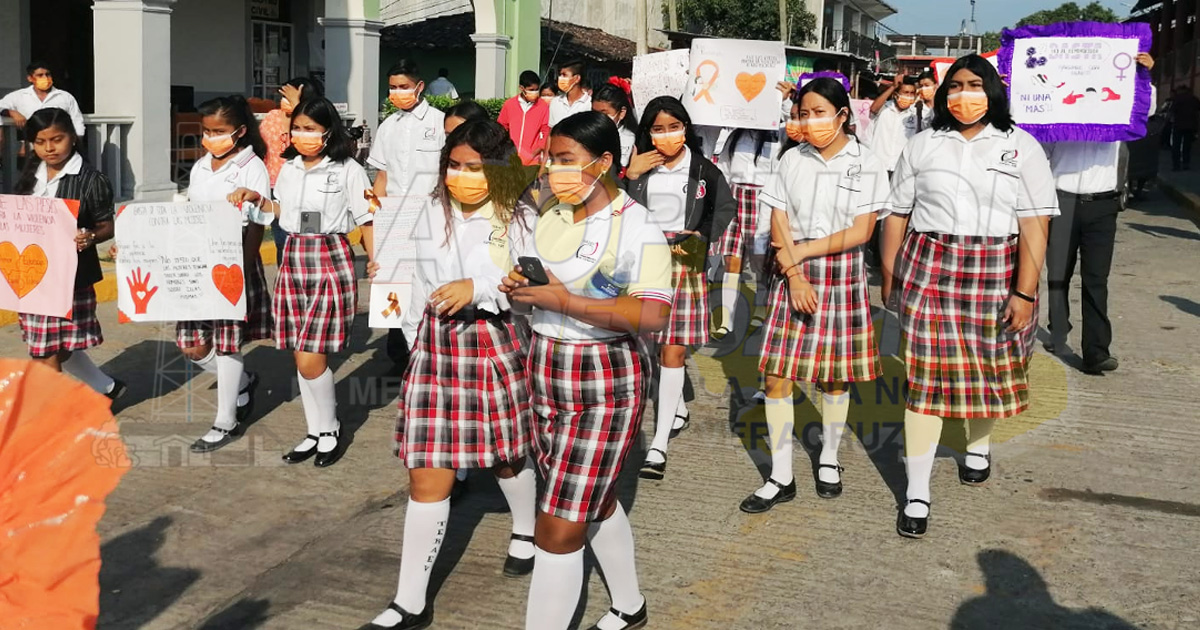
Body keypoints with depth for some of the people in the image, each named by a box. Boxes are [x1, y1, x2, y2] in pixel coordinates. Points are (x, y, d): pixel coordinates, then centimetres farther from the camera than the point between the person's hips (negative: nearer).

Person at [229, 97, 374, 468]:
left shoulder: (348, 171, -6)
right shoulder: (289, 169, 11)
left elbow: (367, 221, -4)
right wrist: (255, 198, 8)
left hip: (331, 263, -6)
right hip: (293, 261, 6)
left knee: (311, 360, -8)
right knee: (302, 359, 9)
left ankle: (331, 431, 13)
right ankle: (315, 433, 23)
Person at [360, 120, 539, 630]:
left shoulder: (518, 221, -8)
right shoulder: (435, 214, 4)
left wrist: (479, 287, -28)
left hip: (497, 346, -3)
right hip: (437, 347, 3)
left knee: (507, 455, 19)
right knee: (426, 477, 0)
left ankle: (525, 531, 53)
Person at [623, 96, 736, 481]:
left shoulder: (702, 169, 0)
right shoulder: (640, 166, 1)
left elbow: (726, 207, 12)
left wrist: (703, 236, -1)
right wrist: (630, 175, -17)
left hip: (685, 260, -2)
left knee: (674, 348, -6)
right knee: (656, 340, 11)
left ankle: (659, 444, -7)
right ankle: (678, 407, 39)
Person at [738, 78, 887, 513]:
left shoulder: (867, 165, -1)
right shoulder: (792, 161, 6)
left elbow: (861, 232, -8)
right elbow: (778, 228, 2)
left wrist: (802, 249, -10)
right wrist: (794, 274, -11)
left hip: (843, 275, -2)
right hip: (791, 274, 2)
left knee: (834, 377, 6)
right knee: (777, 377, -3)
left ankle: (828, 461, 28)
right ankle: (781, 478, 6)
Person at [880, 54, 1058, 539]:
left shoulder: (1021, 147, 2)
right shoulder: (923, 145, 8)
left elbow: (1034, 224, -4)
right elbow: (897, 216, 11)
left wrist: (1025, 291, -11)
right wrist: (889, 277, 7)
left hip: (995, 276, 0)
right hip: (928, 271, 0)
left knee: (989, 368, 12)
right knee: (926, 375, -3)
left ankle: (979, 445, 44)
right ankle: (917, 493, 2)